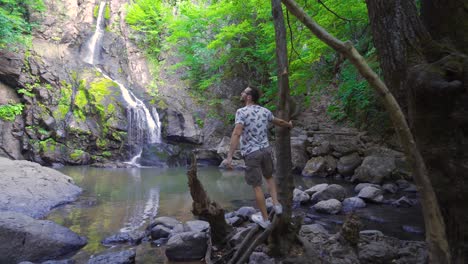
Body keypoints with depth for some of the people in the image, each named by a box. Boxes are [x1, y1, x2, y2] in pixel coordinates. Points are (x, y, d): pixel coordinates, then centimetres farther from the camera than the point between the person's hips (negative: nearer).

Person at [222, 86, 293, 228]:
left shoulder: (241, 112, -12)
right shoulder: (265, 111, 6)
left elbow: (236, 134, -25)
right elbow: (279, 122, 23)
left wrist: (229, 157, -29)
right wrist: (289, 125, 45)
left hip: (251, 153, -5)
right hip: (266, 149, 5)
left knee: (256, 186, 6)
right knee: (269, 176, 30)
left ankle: (265, 219, 17)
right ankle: (276, 205, 25)